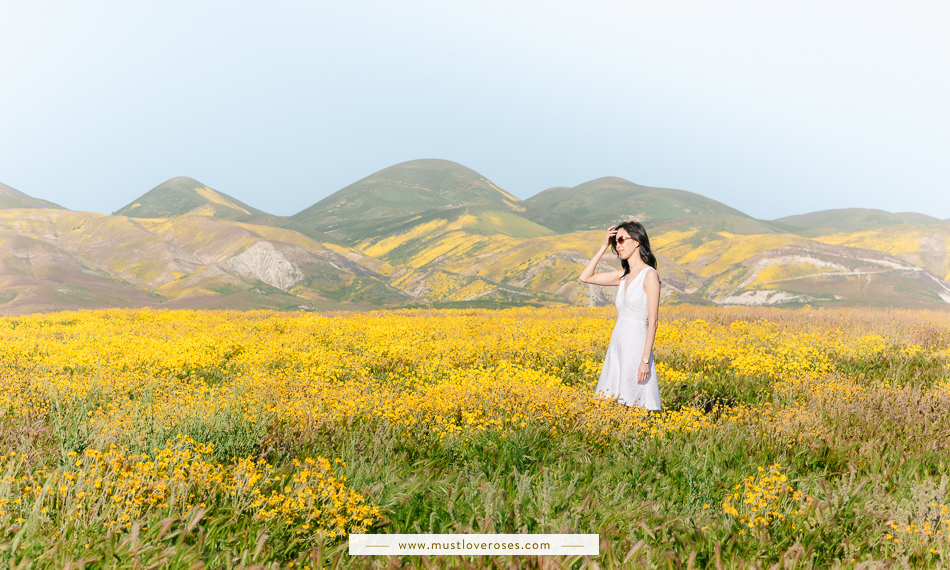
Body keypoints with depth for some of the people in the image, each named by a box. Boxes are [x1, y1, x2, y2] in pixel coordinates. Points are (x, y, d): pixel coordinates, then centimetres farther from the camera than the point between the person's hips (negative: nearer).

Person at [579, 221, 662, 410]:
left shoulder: (650, 275, -10)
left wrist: (645, 360, -18)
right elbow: (585, 277, 14)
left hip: (636, 349, -8)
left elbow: (653, 320, -14)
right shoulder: (623, 276, 12)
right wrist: (604, 246, 9)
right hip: (617, 349, 8)